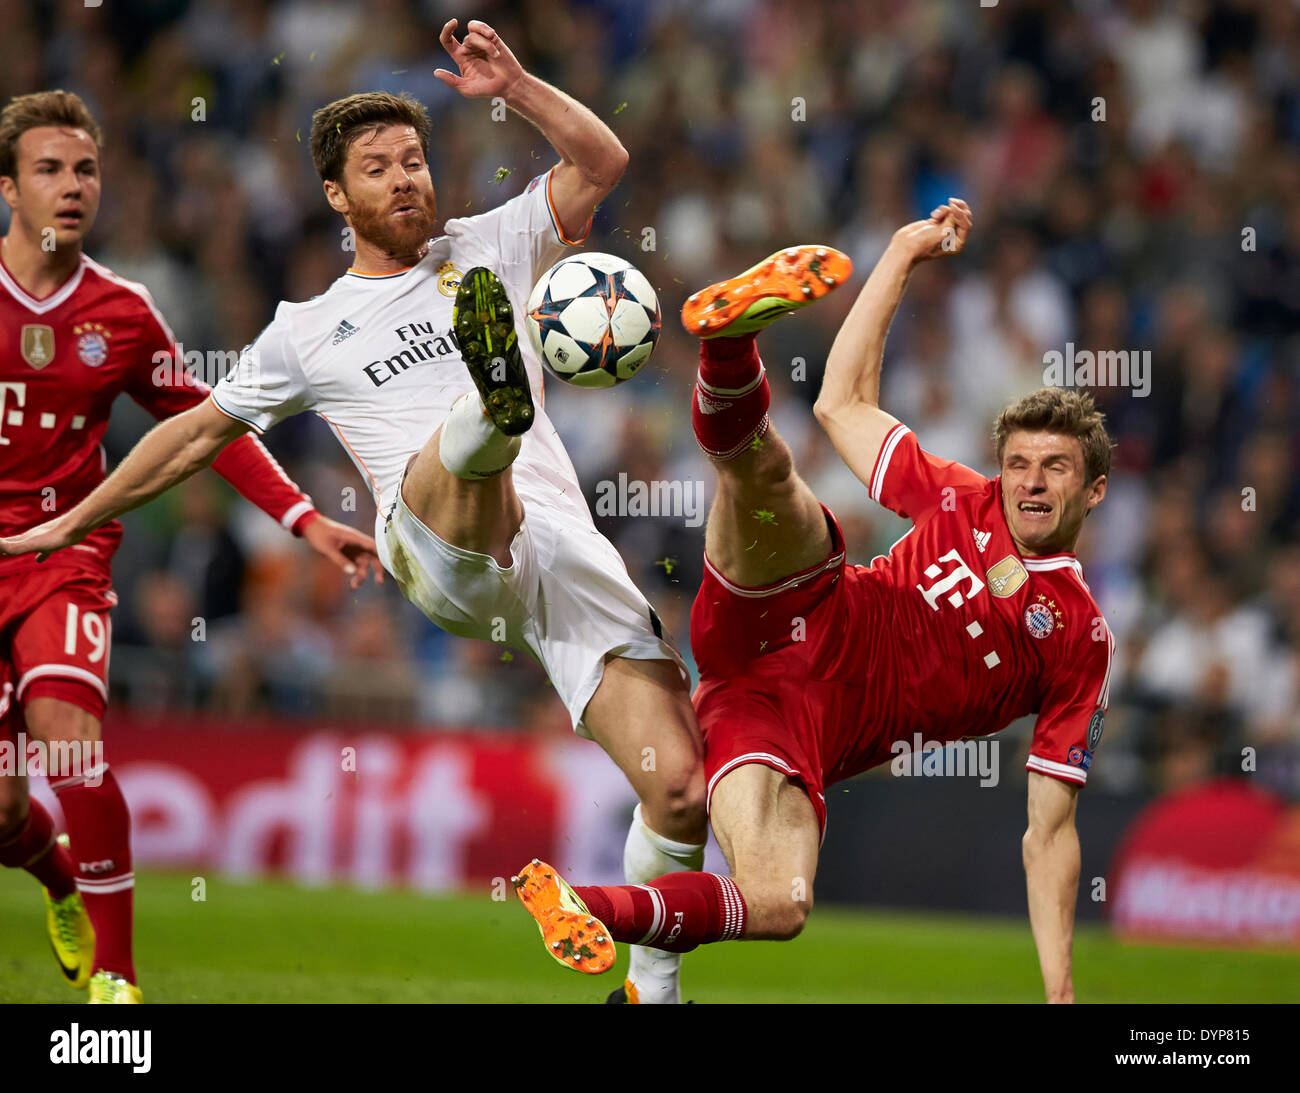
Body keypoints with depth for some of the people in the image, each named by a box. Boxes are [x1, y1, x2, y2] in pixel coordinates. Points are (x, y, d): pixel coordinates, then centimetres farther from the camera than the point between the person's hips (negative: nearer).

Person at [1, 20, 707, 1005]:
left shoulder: (489, 247, 23)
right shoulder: (309, 330, 21)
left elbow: (602, 161, 17)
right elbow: (198, 432, 30)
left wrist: (513, 87, 5)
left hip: (568, 548, 2)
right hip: (441, 553, -2)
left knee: (681, 787, -12)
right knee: (456, 453, -41)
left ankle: (650, 986, 5)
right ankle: (493, 403, -79)